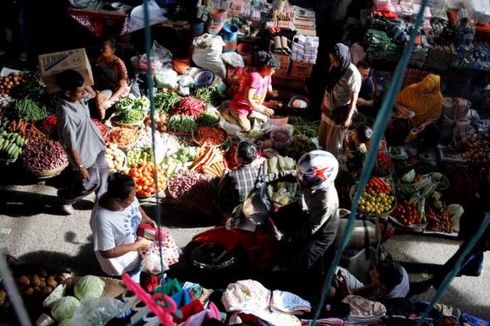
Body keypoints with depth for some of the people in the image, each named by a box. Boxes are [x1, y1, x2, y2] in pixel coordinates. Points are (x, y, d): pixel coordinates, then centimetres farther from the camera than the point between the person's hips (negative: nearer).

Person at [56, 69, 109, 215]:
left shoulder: (78, 96, -13)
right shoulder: (66, 114, -36)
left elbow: (93, 94, 12)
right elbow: (72, 146, -27)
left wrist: (85, 87, -11)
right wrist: (80, 166, -17)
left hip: (95, 144, 8)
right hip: (84, 154, -8)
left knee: (103, 173, 24)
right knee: (90, 183, 15)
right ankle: (65, 197, 43)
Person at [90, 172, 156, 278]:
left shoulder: (127, 196, -19)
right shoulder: (103, 219, -38)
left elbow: (136, 206, 6)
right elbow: (107, 253, -27)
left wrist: (146, 219, -12)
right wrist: (136, 245, -24)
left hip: (136, 237, 7)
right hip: (121, 257, -6)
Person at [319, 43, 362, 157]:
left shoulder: (353, 74, -28)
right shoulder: (334, 67, -7)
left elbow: (354, 98, -22)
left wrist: (348, 118, -21)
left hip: (340, 111, -7)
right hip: (328, 107, 7)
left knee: (334, 138, 12)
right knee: (324, 133, 26)